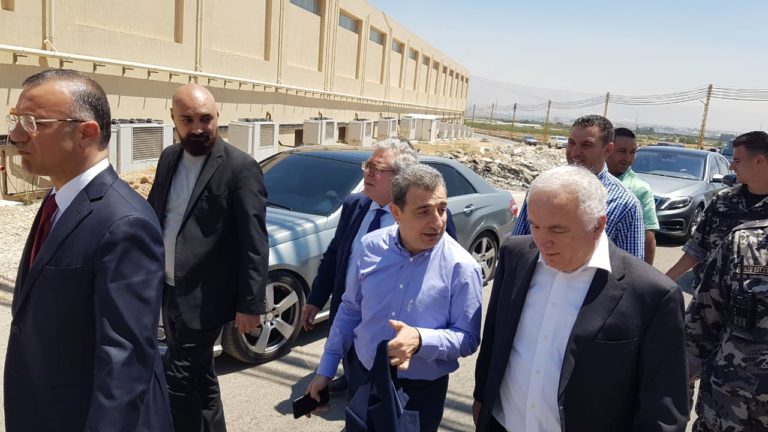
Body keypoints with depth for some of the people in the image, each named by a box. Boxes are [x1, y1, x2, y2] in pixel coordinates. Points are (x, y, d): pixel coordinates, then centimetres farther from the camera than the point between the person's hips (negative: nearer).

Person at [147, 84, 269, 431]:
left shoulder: (240, 168, -14)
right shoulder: (169, 158, 7)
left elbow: (255, 243, -15)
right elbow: (153, 215, 16)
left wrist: (250, 303, -16)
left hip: (204, 297, -7)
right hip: (168, 291, 7)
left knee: (177, 381, -1)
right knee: (199, 376, 20)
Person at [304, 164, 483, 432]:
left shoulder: (461, 266, -17)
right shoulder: (370, 247, -8)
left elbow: (468, 338, -12)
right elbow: (349, 311, 2)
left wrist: (420, 340, -30)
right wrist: (326, 370, 5)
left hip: (421, 392, -3)